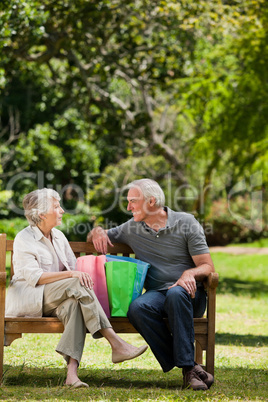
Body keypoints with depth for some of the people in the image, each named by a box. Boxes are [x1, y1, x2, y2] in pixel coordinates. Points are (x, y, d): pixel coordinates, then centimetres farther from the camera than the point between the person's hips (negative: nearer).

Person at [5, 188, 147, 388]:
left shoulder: (58, 236, 17)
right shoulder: (24, 239, -5)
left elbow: (74, 266, 15)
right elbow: (34, 277, -17)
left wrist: (81, 274, -11)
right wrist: (71, 274, -25)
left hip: (55, 299, 6)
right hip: (29, 299, -6)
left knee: (74, 305, -33)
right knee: (76, 284, -31)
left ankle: (72, 371, -48)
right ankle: (117, 345, -36)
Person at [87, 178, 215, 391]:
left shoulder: (186, 222, 3)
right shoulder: (132, 228, 15)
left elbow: (208, 267, 0)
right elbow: (95, 237, 30)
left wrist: (190, 273, -23)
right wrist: (98, 231, 5)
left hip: (188, 294, -3)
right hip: (156, 293, 3)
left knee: (176, 294, -40)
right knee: (138, 307, -34)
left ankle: (187, 364, -38)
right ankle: (190, 370, -34)